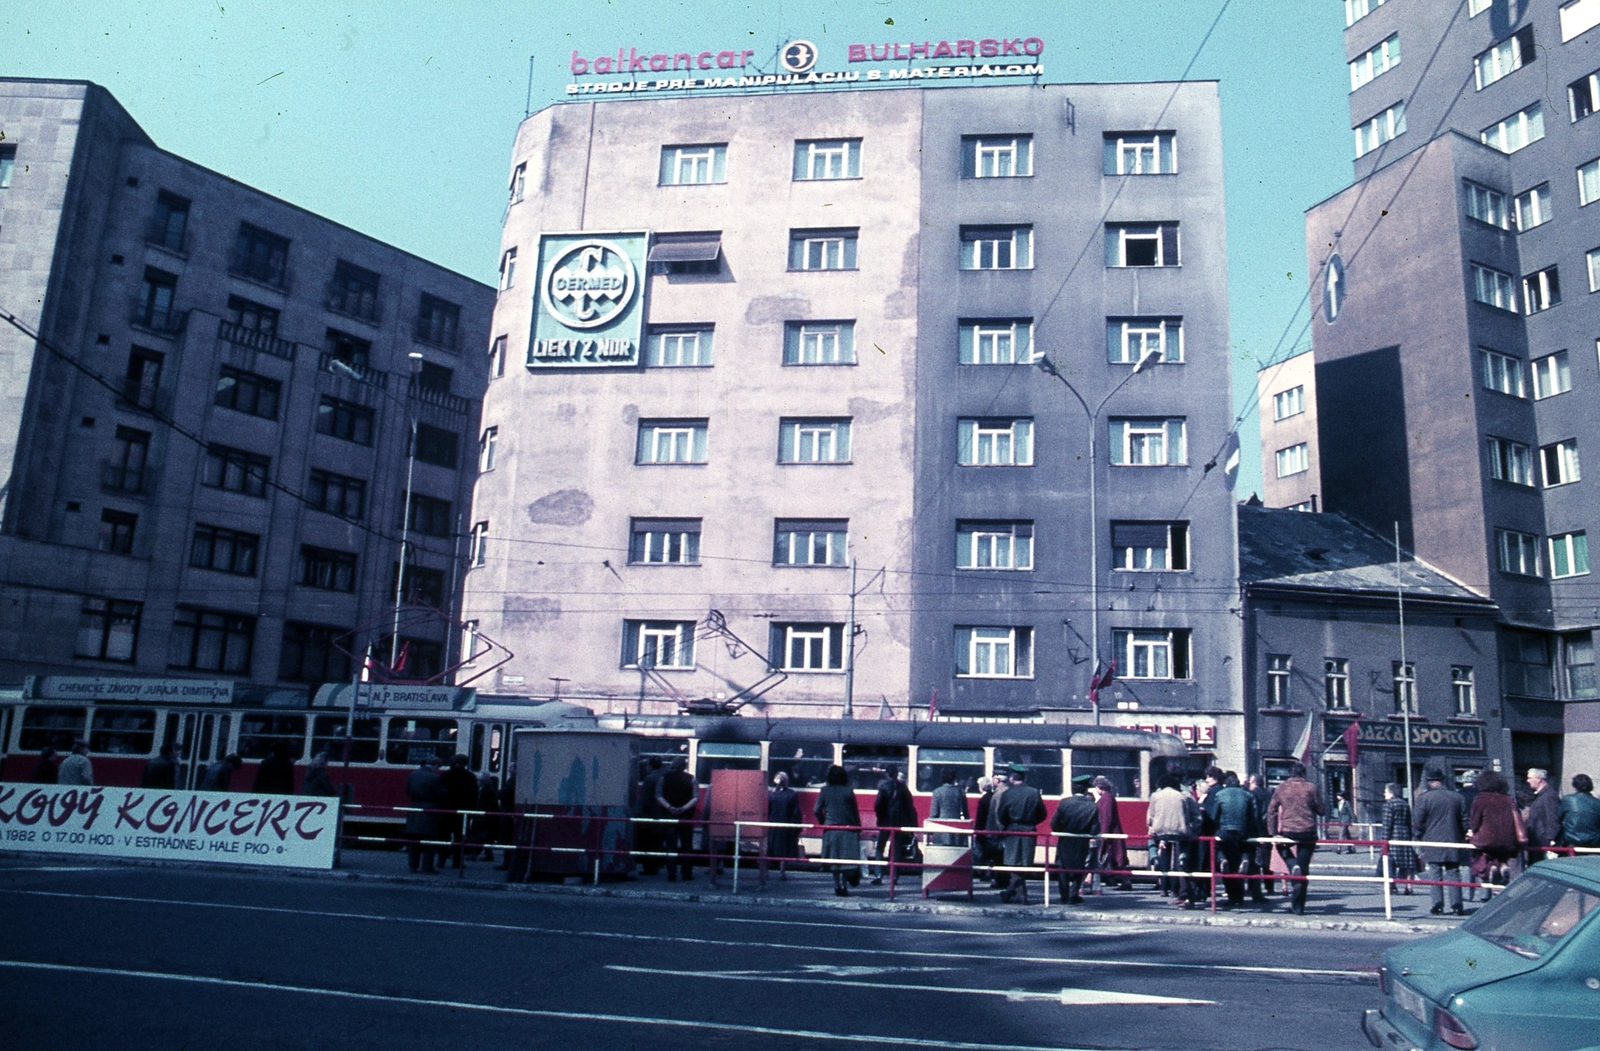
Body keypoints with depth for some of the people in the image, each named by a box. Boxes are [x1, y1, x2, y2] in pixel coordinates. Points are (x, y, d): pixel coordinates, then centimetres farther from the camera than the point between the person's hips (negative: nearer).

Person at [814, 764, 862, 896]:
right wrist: (858, 829, 7)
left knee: (834, 858, 11)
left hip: (830, 829, 2)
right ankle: (844, 885, -5)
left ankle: (837, 885, 10)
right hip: (847, 830, -2)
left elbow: (817, 810, 0)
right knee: (846, 858, 2)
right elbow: (855, 812, 0)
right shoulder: (848, 791, -3)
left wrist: (823, 824, 14)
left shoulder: (824, 791, 1)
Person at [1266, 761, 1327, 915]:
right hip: (1308, 833, -1)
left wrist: (1273, 832, 7)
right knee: (1304, 869, 4)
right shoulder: (1311, 788, -2)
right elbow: (1322, 811, 2)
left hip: (1287, 832, 1)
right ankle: (1298, 906, 2)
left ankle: (1293, 867, 1)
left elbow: (1271, 811, 3)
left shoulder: (1281, 788, 4)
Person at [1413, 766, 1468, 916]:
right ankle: (1456, 905, 5)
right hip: (1453, 842, 3)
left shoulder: (1424, 797, -7)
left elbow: (1419, 821, -6)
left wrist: (1419, 837, 8)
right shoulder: (1457, 797, 4)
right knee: (1453, 873, 7)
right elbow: (1464, 821, 8)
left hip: (1432, 842, -3)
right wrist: (1461, 837, 20)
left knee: (1435, 873, 2)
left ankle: (1438, 905, -2)